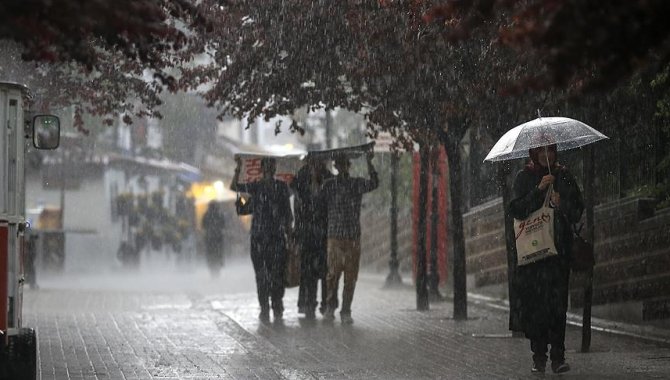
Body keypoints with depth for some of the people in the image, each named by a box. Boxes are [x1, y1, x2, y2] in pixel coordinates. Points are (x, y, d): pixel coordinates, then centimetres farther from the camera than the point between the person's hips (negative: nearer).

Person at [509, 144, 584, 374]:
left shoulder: (564, 177, 12)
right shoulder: (524, 178, 8)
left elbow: (577, 211, 10)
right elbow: (517, 210, -5)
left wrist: (561, 204, -9)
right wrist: (539, 189, -13)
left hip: (559, 246, 0)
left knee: (558, 301, -9)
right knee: (534, 301, -6)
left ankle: (558, 357, -10)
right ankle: (539, 357, 0)